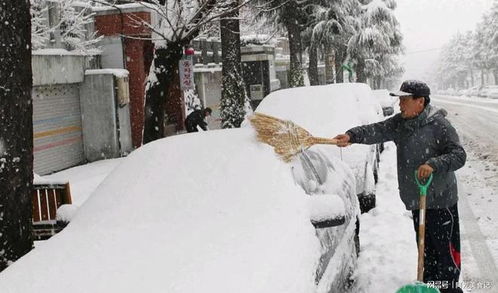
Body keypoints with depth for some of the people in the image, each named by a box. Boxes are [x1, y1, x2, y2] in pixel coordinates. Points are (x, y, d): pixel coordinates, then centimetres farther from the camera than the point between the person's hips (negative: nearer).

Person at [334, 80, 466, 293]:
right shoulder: (400, 123, 5)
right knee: (425, 246, 19)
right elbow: (377, 131, -10)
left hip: (441, 199, -7)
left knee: (445, 247, -1)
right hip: (416, 198, 7)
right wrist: (352, 136, -26)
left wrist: (433, 164, -30)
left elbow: (459, 155, -15)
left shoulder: (439, 124, -13)